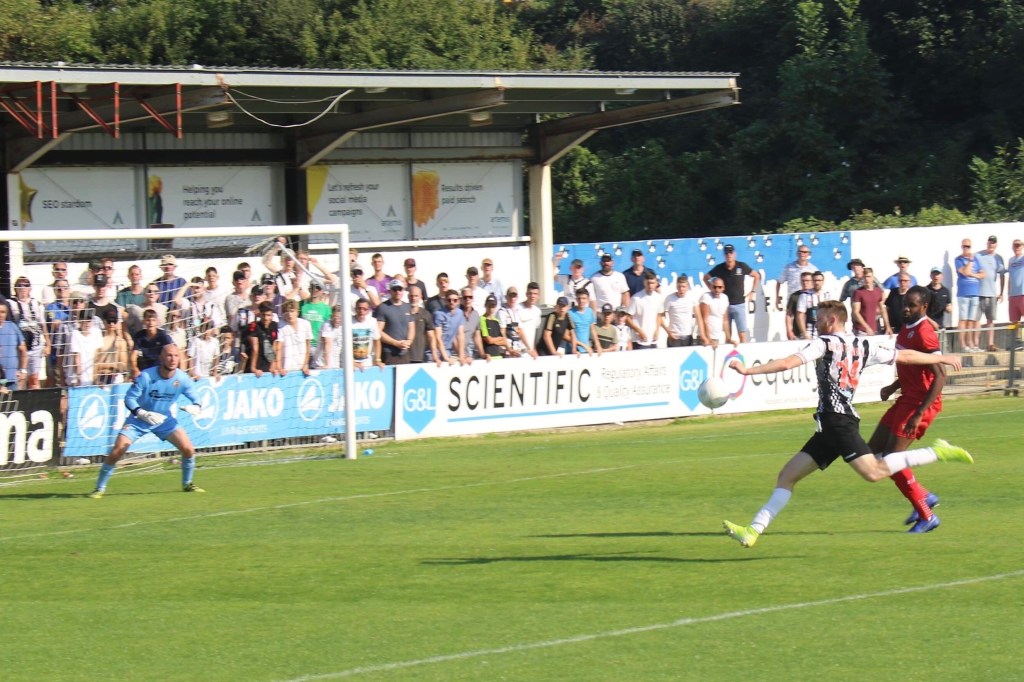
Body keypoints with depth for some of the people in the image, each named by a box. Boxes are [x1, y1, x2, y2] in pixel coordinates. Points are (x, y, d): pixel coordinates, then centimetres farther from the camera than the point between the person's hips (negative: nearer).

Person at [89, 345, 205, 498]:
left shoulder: (182, 379, -13)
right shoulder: (146, 377, -23)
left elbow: (195, 399, 0)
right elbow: (129, 398, -19)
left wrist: (195, 408, -25)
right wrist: (142, 413, -36)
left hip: (164, 419, 3)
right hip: (139, 420, -3)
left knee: (188, 450, -8)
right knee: (118, 450, -17)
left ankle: (187, 484, 18)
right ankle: (100, 488, -2)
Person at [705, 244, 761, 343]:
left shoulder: (742, 266, -3)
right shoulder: (719, 268, -2)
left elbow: (756, 276, 11)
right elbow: (706, 278, 13)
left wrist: (752, 292, 6)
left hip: (739, 304, -1)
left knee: (742, 334, -9)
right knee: (727, 335, 7)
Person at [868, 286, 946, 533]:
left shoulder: (924, 334, -19)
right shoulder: (906, 328, 11)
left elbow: (939, 376, -24)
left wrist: (919, 414, -27)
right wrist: (893, 387, 9)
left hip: (920, 403, -10)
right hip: (906, 399, 10)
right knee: (873, 451, 11)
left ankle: (927, 517, 1)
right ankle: (924, 497, 20)